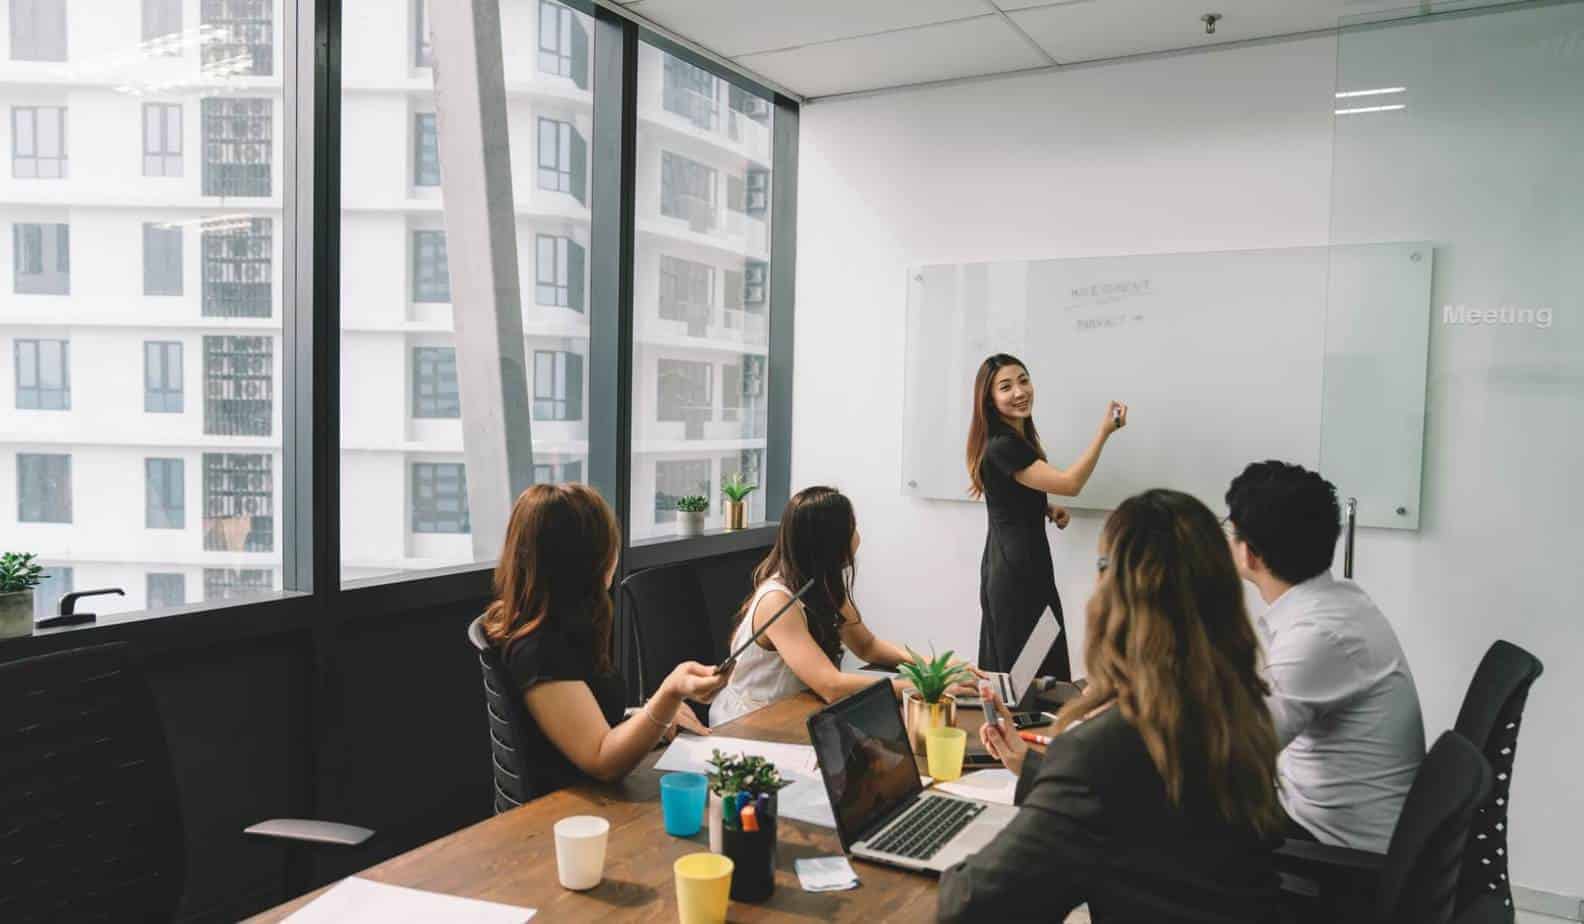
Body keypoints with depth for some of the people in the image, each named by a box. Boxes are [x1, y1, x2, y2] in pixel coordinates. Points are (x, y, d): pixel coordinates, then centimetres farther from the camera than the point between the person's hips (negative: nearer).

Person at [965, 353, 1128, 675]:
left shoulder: (1020, 437, 11)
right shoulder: (1001, 446, -21)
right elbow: (1070, 483, -23)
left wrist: (1048, 509, 7)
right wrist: (1105, 430, -21)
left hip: (1013, 561, 10)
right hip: (1017, 566, -10)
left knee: (1009, 673, 15)